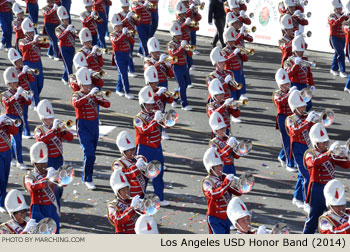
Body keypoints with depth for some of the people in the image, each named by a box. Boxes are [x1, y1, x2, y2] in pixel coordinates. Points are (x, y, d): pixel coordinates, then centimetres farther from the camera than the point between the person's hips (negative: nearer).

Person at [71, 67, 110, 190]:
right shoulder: (76, 95, -6)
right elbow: (76, 104, -30)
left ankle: (85, 177, 31)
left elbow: (107, 105, -1)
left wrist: (100, 99, -21)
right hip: (83, 128, -5)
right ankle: (87, 180, -6)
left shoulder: (94, 95, 8)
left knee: (91, 154, 14)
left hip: (94, 126, 5)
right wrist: (89, 95, -38)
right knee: (89, 154, -16)